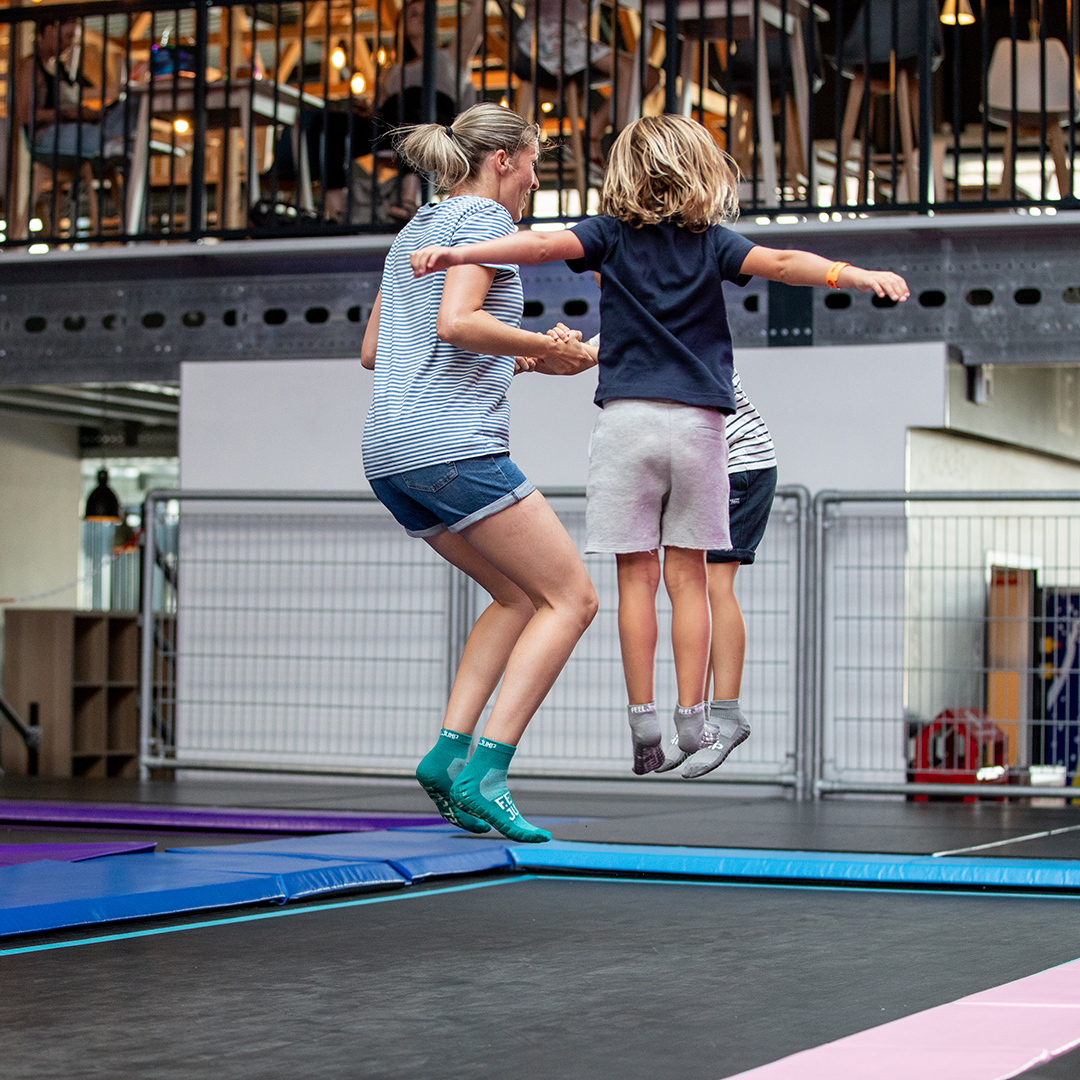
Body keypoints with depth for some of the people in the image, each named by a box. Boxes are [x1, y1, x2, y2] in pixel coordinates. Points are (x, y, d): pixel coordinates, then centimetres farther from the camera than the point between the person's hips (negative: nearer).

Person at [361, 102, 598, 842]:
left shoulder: (414, 232, 25)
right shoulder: (485, 216, -2)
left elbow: (372, 350, 29)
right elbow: (457, 320, -18)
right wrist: (545, 350, -7)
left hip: (389, 457, 9)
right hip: (454, 446, -9)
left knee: (519, 596, 20)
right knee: (572, 597, -4)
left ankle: (450, 750, 5)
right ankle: (484, 773, -15)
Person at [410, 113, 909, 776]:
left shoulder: (612, 234, 3)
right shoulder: (712, 241, 4)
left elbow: (544, 245, -13)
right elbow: (779, 263, -12)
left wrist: (457, 254, -22)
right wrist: (856, 275, -21)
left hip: (628, 418, -1)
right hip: (699, 421, 1)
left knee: (637, 576, 2)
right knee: (688, 575, 6)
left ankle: (643, 723, -1)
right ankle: (691, 725, 3)